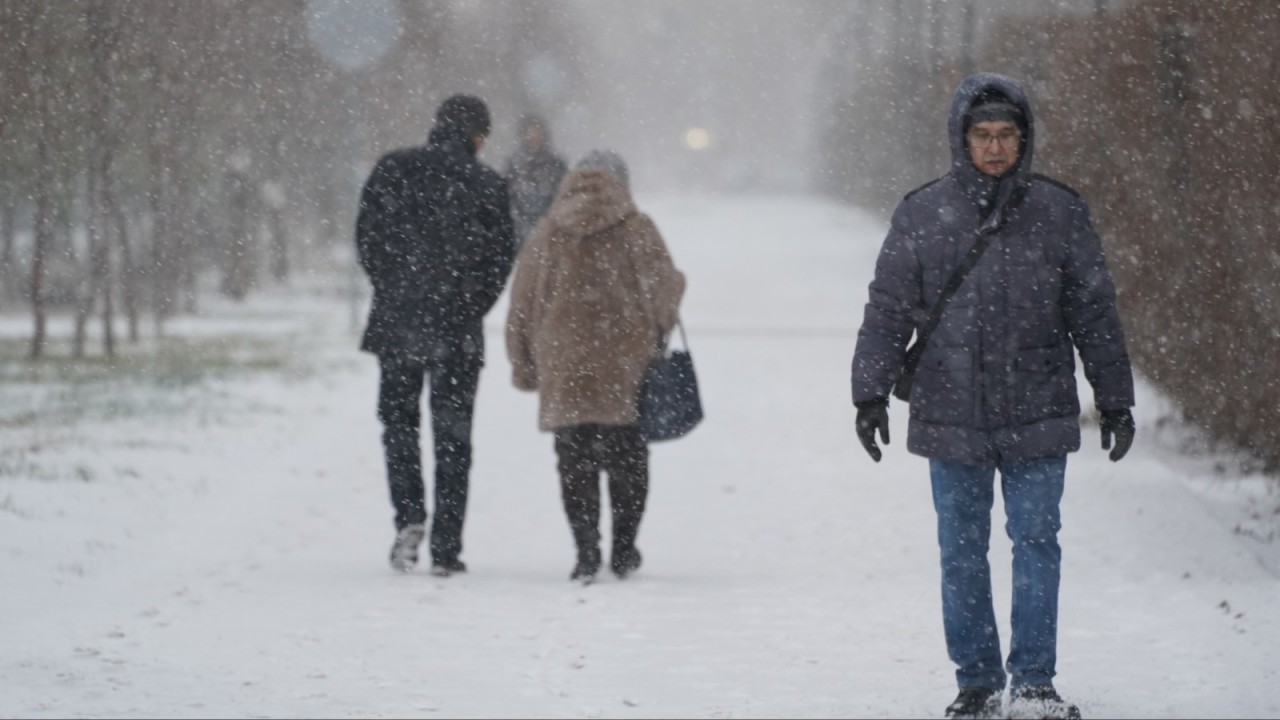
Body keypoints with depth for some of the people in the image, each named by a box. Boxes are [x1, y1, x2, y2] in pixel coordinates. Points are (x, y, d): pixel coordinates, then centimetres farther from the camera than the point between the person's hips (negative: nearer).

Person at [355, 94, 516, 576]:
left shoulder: (392, 170, -1)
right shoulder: (487, 185, -4)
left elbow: (366, 238, 0)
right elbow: (500, 258, -3)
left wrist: (392, 290, 11)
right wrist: (470, 309, 8)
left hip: (397, 320, 1)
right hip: (457, 330, -1)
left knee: (398, 419, 16)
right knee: (452, 434, 6)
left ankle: (409, 516, -4)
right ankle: (446, 549, 3)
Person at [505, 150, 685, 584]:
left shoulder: (547, 235, 5)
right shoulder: (637, 230, -2)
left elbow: (523, 305, 7)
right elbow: (665, 289, 0)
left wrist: (525, 369, 15)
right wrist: (657, 335, 21)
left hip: (565, 373, 1)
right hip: (626, 369, -1)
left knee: (575, 466, 5)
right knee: (627, 460, 11)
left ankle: (586, 553, -3)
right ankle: (623, 551, 12)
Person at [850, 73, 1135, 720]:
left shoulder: (1059, 213, 2)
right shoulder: (922, 216, 1)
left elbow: (1094, 314, 8)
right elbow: (887, 310, 5)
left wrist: (1115, 401, 9)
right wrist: (870, 393, -2)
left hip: (1037, 419, -1)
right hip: (951, 417, 1)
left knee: (1036, 543, -3)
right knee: (962, 552, 6)